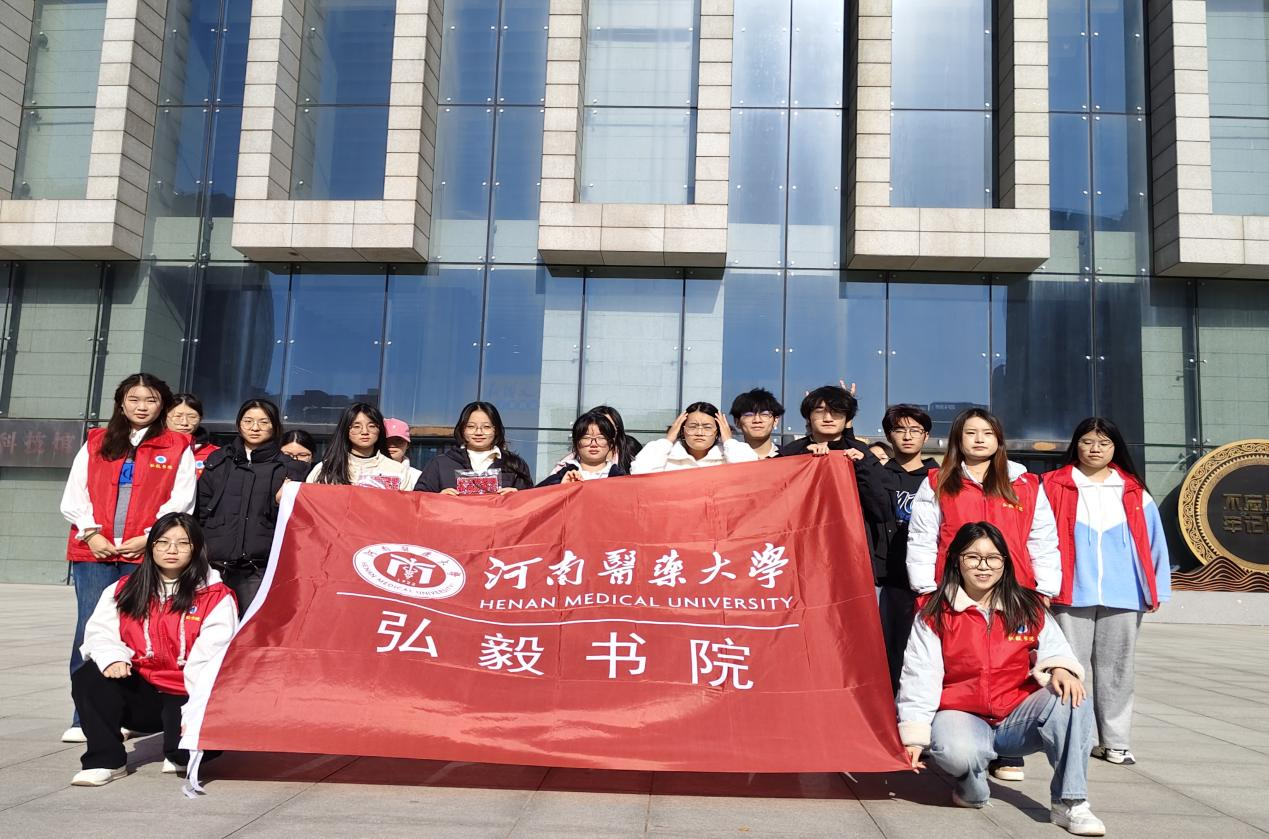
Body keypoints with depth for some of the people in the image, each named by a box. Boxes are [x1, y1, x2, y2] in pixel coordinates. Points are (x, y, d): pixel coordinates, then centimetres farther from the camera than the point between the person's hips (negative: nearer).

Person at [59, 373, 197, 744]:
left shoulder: (178, 448, 7)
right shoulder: (95, 443, 15)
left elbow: (180, 503, 0)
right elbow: (74, 496, 10)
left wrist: (147, 538, -10)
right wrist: (91, 533, -5)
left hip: (145, 553, -2)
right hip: (93, 550, 2)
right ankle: (85, 716, 2)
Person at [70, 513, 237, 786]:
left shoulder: (216, 596, -4)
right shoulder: (124, 591, 12)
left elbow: (210, 654, -13)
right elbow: (101, 631, 3)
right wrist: (112, 658, -20)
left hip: (186, 697, -3)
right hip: (139, 693, 3)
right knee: (88, 678, -22)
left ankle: (179, 752, 9)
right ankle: (106, 761, -12)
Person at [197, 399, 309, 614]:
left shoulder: (289, 468, 6)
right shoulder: (218, 461, 14)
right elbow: (200, 510, 15)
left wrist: (282, 502, -14)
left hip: (259, 568, -2)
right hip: (214, 564, 2)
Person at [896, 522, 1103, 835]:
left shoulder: (1028, 607, 8)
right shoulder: (934, 615, 0)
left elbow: (1054, 649, 7)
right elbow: (920, 678, -4)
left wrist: (1060, 670, -19)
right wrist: (914, 735, -11)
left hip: (1018, 717, 3)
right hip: (961, 716, -2)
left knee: (1070, 700, -27)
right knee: (958, 751, -38)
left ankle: (1069, 803, -18)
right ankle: (972, 787, 0)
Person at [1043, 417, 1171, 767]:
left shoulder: (1134, 493, 10)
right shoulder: (1055, 488, 3)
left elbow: (1153, 541, 9)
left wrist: (1156, 589, 4)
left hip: (1123, 596, 3)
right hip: (1072, 595, -2)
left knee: (1116, 670, 9)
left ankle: (1114, 742, 18)